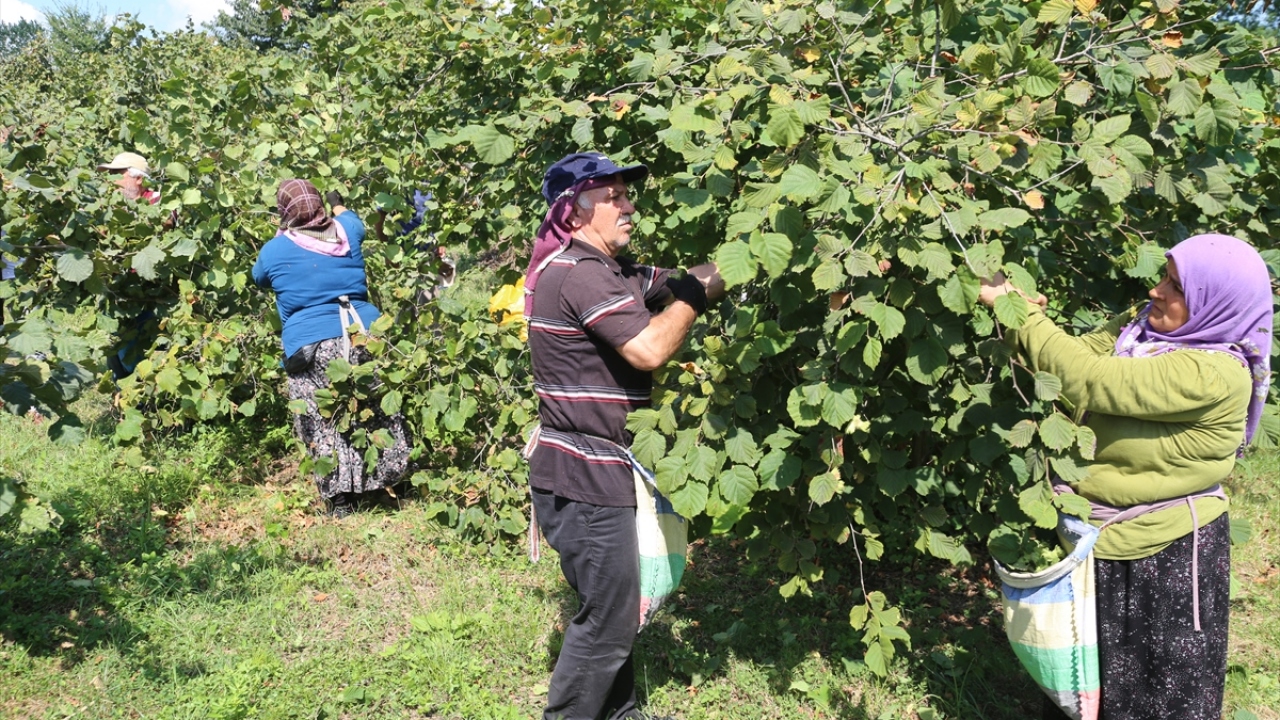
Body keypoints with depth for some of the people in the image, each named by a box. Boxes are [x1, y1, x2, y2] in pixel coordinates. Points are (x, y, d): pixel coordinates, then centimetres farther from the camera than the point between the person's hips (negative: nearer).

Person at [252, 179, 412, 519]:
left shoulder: (274, 251, -1)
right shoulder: (345, 231, 6)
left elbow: (260, 278, 23)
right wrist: (338, 203, 54)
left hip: (310, 347, -3)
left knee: (323, 426, 4)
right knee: (378, 413, 14)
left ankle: (340, 500, 4)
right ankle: (388, 483, 21)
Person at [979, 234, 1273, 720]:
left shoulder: (1212, 374, -27)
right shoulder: (1142, 326, -2)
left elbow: (1090, 382, -31)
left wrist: (1020, 317, -25)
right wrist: (1023, 314, -22)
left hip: (1165, 554, -7)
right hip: (1102, 536, 8)